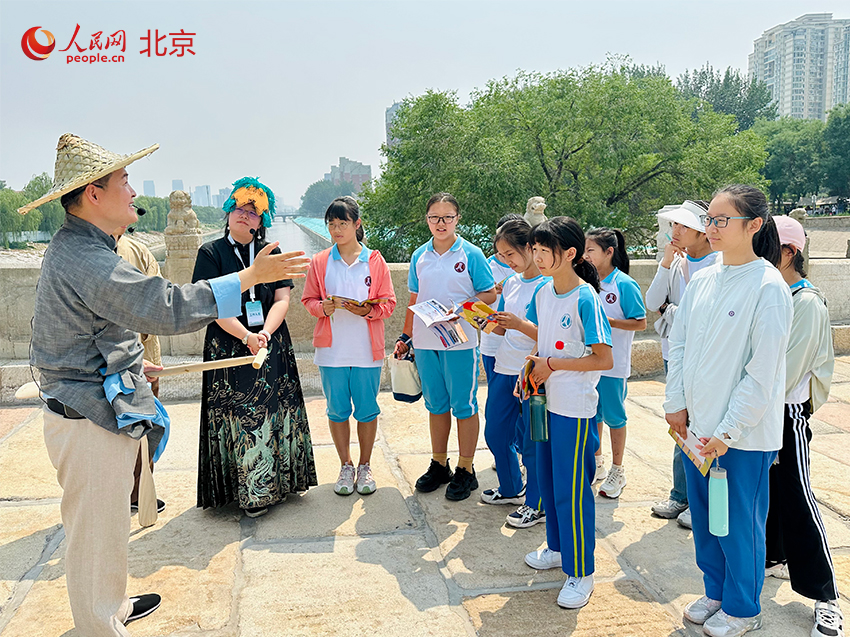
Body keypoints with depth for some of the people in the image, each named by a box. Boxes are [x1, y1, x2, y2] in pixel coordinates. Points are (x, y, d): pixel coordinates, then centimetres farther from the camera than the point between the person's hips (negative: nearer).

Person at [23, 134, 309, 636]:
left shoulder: (75, 248, 11)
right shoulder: (85, 259, -25)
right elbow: (168, 308, -32)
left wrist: (132, 362, 26)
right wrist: (252, 275, -28)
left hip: (98, 409, 11)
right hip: (91, 421, -11)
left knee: (108, 523, 25)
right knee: (96, 535, 5)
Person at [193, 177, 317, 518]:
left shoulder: (270, 253, 10)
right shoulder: (211, 252, 2)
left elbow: (283, 299, 3)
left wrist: (265, 333, -14)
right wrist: (247, 337, -16)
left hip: (273, 346, 3)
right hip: (229, 346, -2)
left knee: (275, 411, 3)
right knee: (238, 413, -2)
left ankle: (279, 481, 15)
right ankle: (251, 492, 6)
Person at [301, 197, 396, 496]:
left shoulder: (375, 261, 2)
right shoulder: (320, 262, 5)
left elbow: (388, 302, 2)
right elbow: (308, 300, 8)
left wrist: (368, 310, -18)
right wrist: (323, 307, -13)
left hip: (367, 350, -1)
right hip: (331, 349, 1)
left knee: (367, 409, 6)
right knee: (337, 409, 9)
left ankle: (365, 466, 24)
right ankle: (346, 466, 26)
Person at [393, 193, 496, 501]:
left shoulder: (470, 254, -4)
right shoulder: (420, 256, 9)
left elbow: (489, 295, -5)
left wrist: (459, 308, -19)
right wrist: (405, 337, 12)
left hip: (461, 342, -4)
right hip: (425, 342, 4)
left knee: (464, 406, 3)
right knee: (436, 405, 14)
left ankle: (465, 470, 16)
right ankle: (439, 465, 28)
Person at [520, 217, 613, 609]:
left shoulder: (585, 298, -18)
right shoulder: (542, 292, 5)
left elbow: (604, 359, -20)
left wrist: (552, 365, -18)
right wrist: (531, 370, 3)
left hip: (575, 407, -8)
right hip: (547, 401, 8)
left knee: (571, 489, 1)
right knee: (547, 480, 19)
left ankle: (580, 572, 17)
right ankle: (559, 549, 39)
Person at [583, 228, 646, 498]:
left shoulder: (625, 284, -13)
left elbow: (640, 323, -11)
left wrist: (609, 321, -22)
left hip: (613, 363, -6)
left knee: (613, 415, 5)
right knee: (592, 413, 16)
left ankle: (617, 470, 21)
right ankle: (596, 464, 32)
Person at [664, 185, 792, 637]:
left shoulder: (769, 287, -14)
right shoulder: (702, 281, 6)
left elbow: (763, 371, -15)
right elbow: (678, 344, 11)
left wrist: (729, 432, -16)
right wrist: (677, 404, 4)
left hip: (744, 433, -6)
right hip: (698, 425, 6)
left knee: (739, 522, 8)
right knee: (703, 515, 17)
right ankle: (715, 593, 38)